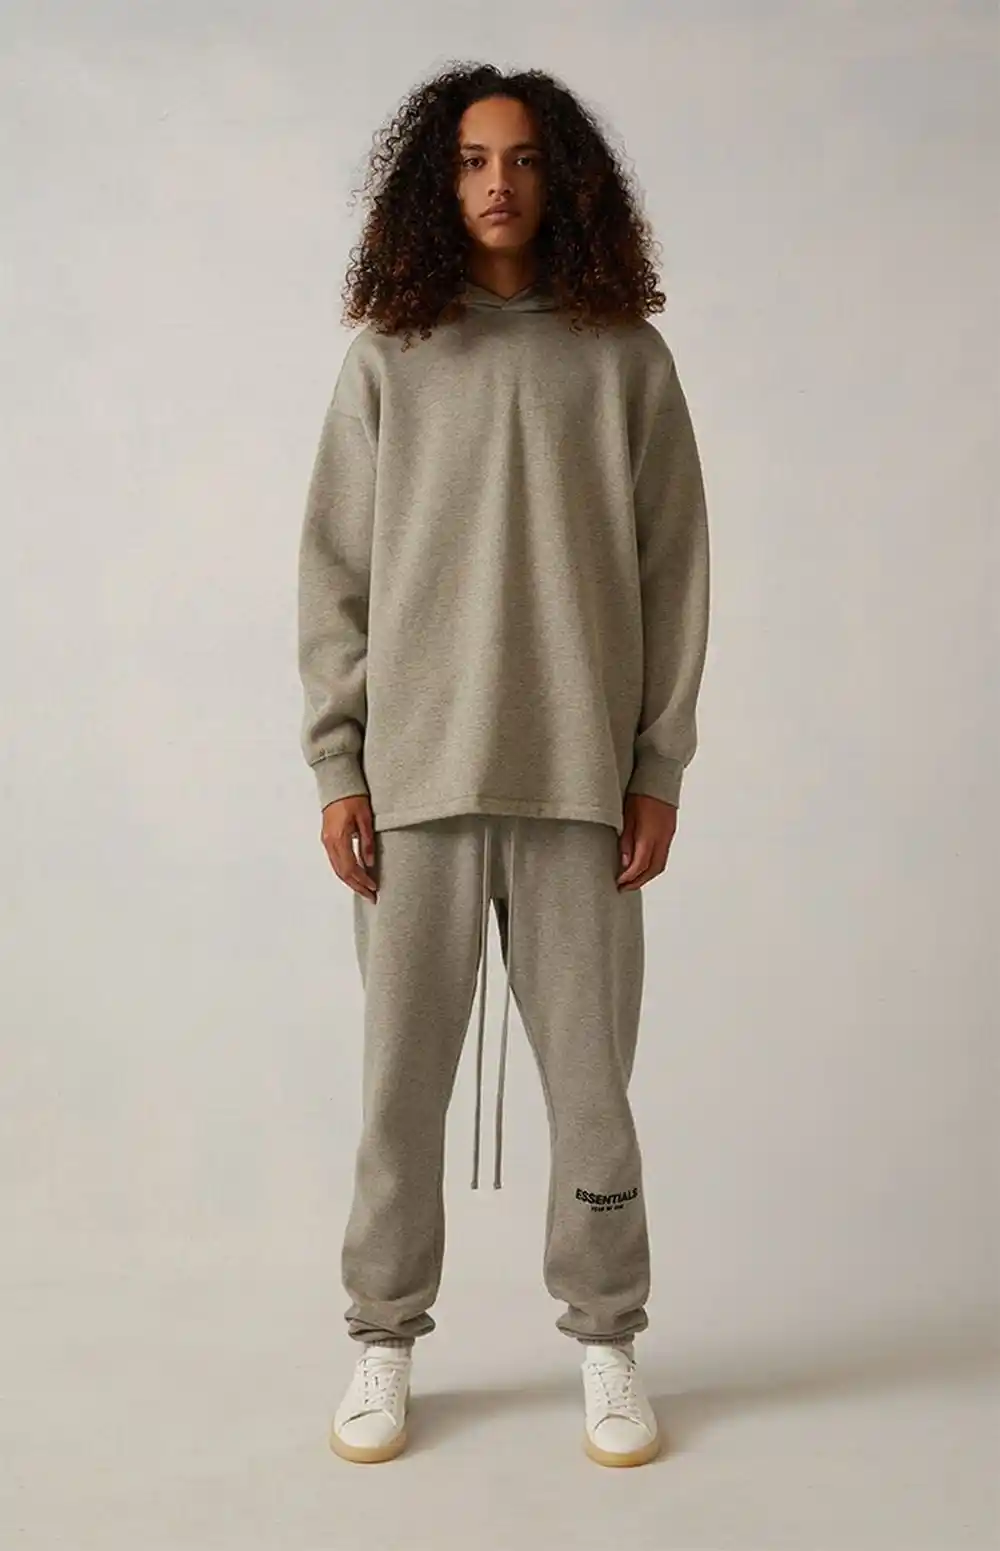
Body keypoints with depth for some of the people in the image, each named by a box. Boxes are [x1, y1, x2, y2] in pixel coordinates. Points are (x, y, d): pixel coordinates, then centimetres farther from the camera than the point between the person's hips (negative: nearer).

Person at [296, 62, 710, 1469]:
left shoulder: (626, 359, 6)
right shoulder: (388, 358, 7)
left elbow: (673, 573, 5)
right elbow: (335, 573, 5)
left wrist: (660, 768, 0)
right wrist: (336, 766, -1)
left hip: (579, 777, 0)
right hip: (416, 774, 1)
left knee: (590, 1075, 5)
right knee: (402, 1075, 6)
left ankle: (607, 1341, 21)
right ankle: (385, 1341, 21)